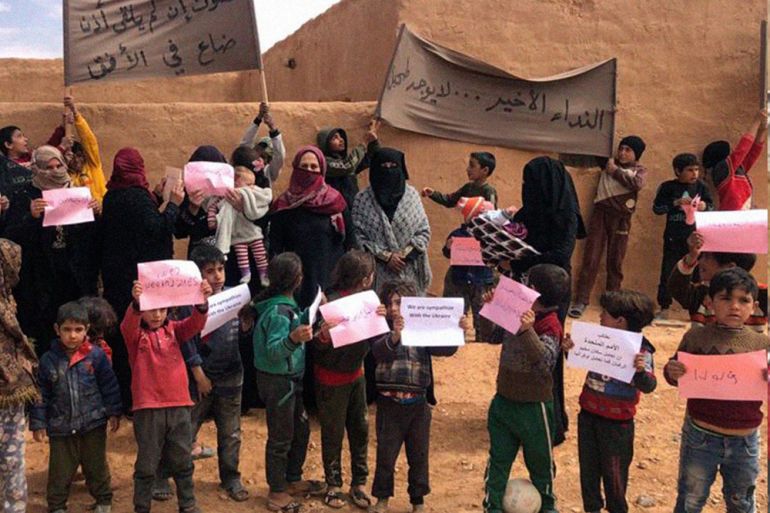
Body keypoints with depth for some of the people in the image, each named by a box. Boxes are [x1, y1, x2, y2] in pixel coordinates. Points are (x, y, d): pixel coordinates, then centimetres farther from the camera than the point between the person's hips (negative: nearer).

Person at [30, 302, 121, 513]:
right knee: (59, 471, 9)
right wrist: (38, 423, 2)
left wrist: (114, 413, -1)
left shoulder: (96, 355, -7)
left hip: (93, 424, -1)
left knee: (96, 467, 12)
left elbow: (109, 385, 0)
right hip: (61, 427, 1)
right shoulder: (49, 359, -3)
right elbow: (41, 394, 3)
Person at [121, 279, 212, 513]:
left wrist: (202, 301, -29)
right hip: (148, 409, -3)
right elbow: (128, 326, -24)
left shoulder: (173, 330, 8)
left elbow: (195, 324, -8)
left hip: (179, 406, 3)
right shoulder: (136, 334, -2)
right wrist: (135, 302, -45)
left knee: (182, 462, 15)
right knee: (146, 465, 7)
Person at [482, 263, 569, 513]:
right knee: (498, 458, 12)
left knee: (540, 460, 17)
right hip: (504, 401, 5)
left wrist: (527, 331, -49)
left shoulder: (550, 327, -21)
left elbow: (544, 359, -36)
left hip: (534, 407, -5)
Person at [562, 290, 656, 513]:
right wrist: (569, 349, -9)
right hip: (588, 414, 6)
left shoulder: (640, 350, -20)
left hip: (616, 422, -6)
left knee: (613, 472, 10)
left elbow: (648, 387, -25)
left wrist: (641, 371, -46)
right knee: (588, 466, 18)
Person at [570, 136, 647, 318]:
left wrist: (616, 171, -7)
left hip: (620, 218, -1)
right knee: (591, 258, -5)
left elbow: (637, 183, -13)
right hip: (600, 213, 1)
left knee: (615, 262, 5)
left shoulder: (640, 170, 9)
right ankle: (581, 301, -7)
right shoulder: (609, 163, 14)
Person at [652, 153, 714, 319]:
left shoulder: (700, 186, 4)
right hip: (673, 238, -1)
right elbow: (657, 208, -6)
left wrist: (704, 206, -11)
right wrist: (676, 203, -17)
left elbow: (711, 205, 11)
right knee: (668, 272, 4)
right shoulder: (668, 187, -3)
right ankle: (664, 307, 14)